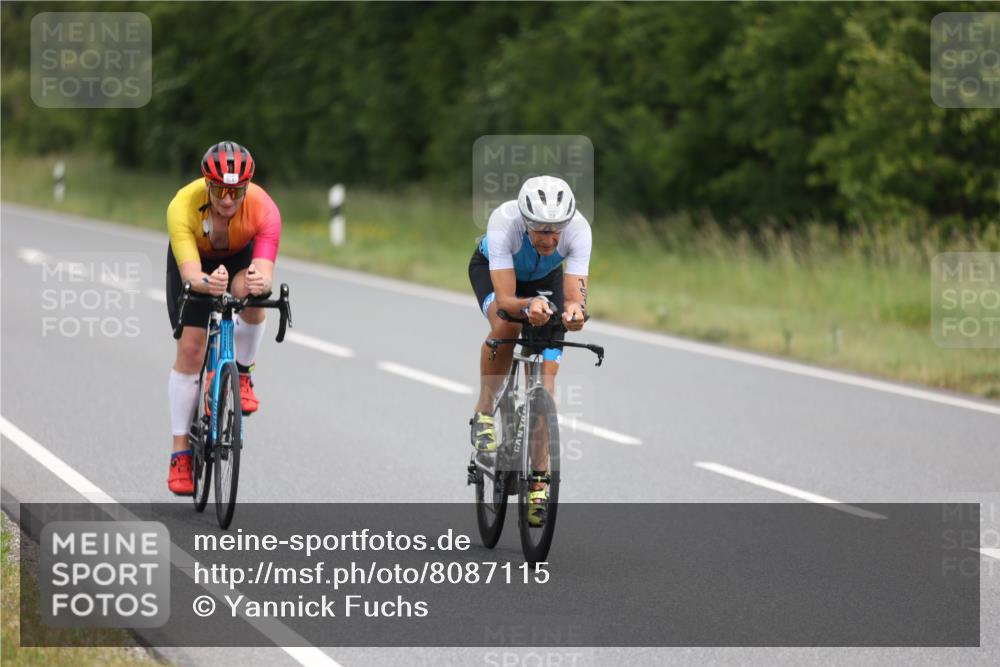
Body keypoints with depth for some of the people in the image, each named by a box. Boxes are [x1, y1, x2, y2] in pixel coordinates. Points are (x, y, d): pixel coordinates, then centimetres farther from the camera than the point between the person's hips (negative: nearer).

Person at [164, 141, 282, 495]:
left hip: (240, 256, 0)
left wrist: (260, 282, -70)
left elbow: (265, 272, -46)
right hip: (194, 260, 0)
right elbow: (190, 273, -47)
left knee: (252, 299, -34)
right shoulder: (182, 207, -38)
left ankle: (242, 375, -5)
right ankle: (180, 452, 0)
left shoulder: (264, 209, -37)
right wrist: (206, 283, -70)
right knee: (190, 349, -10)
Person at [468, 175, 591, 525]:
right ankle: (484, 413, -12)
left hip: (546, 278, 2)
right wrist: (529, 306, -66)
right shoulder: (504, 223, -42)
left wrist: (574, 309, -63)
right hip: (492, 270, -2)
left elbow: (576, 293, -40)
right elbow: (504, 300, -45)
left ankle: (539, 480, 0)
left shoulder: (578, 229, -37)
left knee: (545, 374, -9)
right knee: (506, 326, -35)